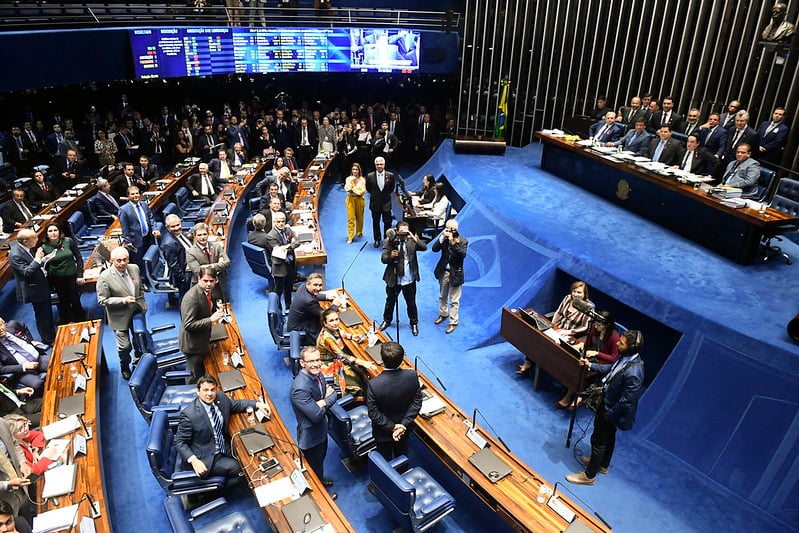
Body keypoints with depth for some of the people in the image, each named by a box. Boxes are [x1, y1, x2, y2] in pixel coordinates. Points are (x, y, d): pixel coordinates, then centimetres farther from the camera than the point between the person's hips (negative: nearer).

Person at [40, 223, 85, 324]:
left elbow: (78, 258, -2)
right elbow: (45, 266, 3)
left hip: (72, 277, -1)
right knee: (63, 302, 12)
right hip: (57, 279, 1)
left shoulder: (68, 241, -8)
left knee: (75, 300, 2)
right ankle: (66, 322, 30)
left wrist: (80, 275, -5)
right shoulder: (44, 247, -6)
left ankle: (81, 322, 22)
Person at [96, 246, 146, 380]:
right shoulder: (105, 277, -22)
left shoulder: (134, 268, -6)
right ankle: (124, 367, 34)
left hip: (138, 312, 5)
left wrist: (143, 305, 9)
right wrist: (124, 300, -28)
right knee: (124, 346, 4)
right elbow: (102, 300, -18)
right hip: (120, 317, -5)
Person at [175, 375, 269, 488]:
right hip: (206, 458, -7)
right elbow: (179, 442, -14)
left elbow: (237, 404, 13)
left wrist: (257, 404, -1)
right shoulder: (189, 414, -22)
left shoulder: (221, 398, -6)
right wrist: (193, 460, -27)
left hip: (225, 448, 7)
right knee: (237, 469, -20)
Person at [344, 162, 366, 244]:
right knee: (350, 218, -6)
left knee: (359, 217, 11)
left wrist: (353, 190, -8)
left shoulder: (362, 180, 0)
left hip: (359, 199, 0)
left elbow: (363, 191, -6)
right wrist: (351, 182, -16)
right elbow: (347, 189, -7)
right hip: (350, 199, 0)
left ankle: (359, 232, 34)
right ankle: (350, 237, -5)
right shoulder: (348, 179, 3)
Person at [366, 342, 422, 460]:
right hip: (404, 428, 3)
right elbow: (417, 402, -16)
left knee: (385, 459, 26)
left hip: (383, 432, -3)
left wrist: (392, 427, -15)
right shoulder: (412, 375, -27)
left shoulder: (374, 384, -35)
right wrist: (404, 424, -14)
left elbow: (373, 413, -24)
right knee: (402, 455, 32)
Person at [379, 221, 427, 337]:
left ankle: (414, 324, 35)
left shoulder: (412, 241, -6)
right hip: (393, 279, 0)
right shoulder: (389, 241, -9)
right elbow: (383, 259, -13)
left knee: (411, 303, 14)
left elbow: (424, 247, -19)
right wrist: (390, 255, -33)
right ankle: (387, 320, 44)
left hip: (409, 279, 0)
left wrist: (414, 238, -30)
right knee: (390, 301, 20)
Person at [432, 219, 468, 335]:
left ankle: (453, 322, 14)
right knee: (442, 296, 22)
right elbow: (434, 249, -12)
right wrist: (442, 237, -21)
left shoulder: (463, 240, -11)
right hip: (443, 272, 5)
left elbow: (463, 254, -25)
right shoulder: (444, 238, -1)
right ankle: (443, 314, 43)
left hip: (455, 273, -5)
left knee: (454, 300, 3)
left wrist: (453, 242, -32)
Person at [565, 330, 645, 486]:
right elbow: (611, 369, 11)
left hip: (612, 410, -9)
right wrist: (590, 365, 6)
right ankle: (603, 465, 51)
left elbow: (626, 402, -29)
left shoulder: (633, 373, -38)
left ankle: (589, 475, 29)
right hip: (608, 402, 9)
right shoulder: (625, 357, -11)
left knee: (598, 441, 9)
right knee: (609, 436, 28)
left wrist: (608, 415, -17)